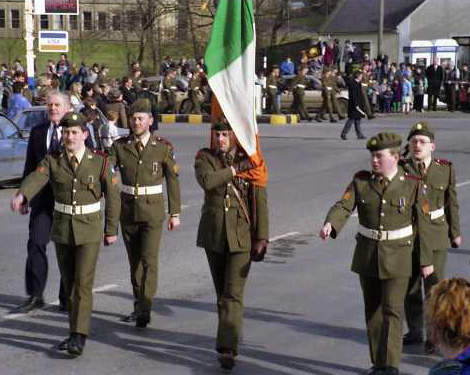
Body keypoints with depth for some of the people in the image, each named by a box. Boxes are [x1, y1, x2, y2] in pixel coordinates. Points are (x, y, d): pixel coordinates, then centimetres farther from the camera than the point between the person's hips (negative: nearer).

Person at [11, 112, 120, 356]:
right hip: (62, 230, 3)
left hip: (89, 231, -3)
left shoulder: (99, 163, -6)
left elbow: (112, 197, 0)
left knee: (83, 283, -11)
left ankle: (79, 337, -10)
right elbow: (35, 180, -23)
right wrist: (21, 196, -45)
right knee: (69, 283, 11)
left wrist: (111, 230, 0)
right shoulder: (52, 161, -3)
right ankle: (78, 330, 24)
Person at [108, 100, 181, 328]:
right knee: (134, 260, 12)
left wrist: (175, 213, 0)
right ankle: (138, 306, 24)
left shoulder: (163, 147, -4)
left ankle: (145, 309, -11)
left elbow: (172, 181, 0)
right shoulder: (120, 146, 1)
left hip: (153, 210, -3)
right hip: (128, 209, 3)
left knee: (149, 259, -12)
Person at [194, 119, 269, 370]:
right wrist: (235, 170, -16)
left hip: (241, 236, -2)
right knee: (222, 292, 14)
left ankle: (227, 348, -11)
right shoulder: (205, 157, 1)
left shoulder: (249, 161, 0)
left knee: (233, 293, -10)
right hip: (213, 234, 2)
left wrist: (262, 236, -5)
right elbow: (207, 181, -22)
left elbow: (260, 201, -1)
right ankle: (229, 338, 30)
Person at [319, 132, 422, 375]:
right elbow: (343, 207, -13)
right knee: (372, 311, 12)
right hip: (367, 255, 3)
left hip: (397, 257, -3)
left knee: (392, 311, -9)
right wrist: (330, 225, -34)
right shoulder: (361, 181, -2)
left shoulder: (411, 185, -7)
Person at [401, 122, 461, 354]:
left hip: (435, 237, -1)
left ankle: (434, 336, 11)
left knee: (434, 286, -2)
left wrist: (455, 232, 12)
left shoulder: (446, 169, -3)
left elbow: (451, 203, 6)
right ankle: (415, 331, 29)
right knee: (410, 287, 12)